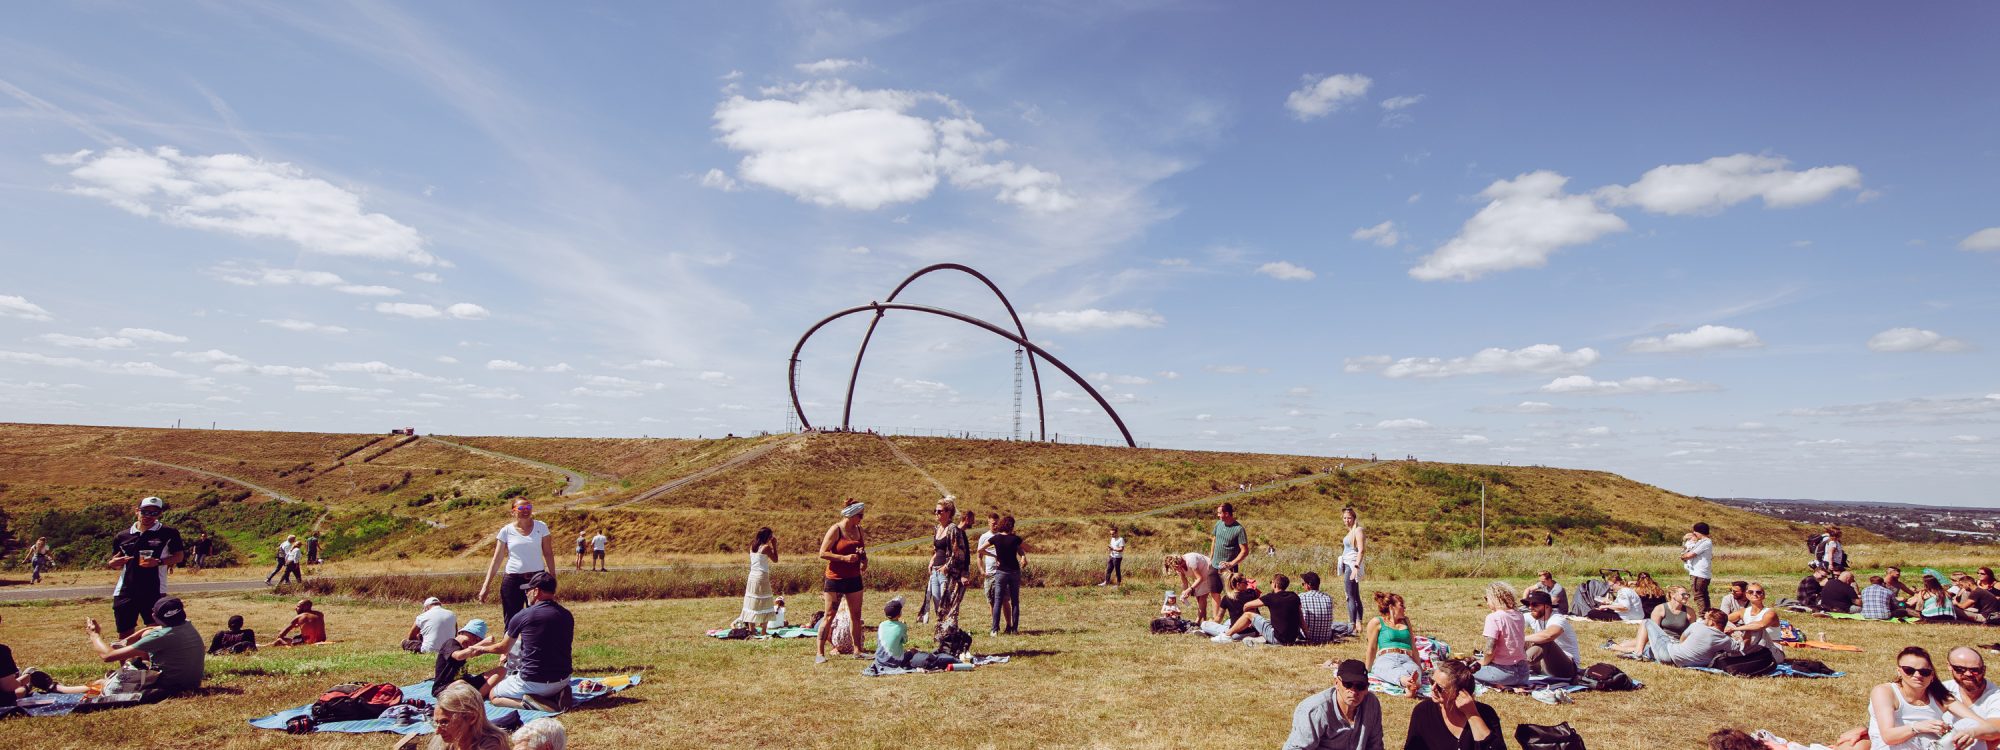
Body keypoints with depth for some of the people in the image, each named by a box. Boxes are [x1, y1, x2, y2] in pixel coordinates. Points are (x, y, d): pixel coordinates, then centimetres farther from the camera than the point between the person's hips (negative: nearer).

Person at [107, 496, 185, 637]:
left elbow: (179, 556, 1)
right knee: (124, 634, 11)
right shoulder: (122, 536, 9)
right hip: (124, 592, 4)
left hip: (155, 593, -4)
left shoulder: (168, 533, -1)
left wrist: (159, 562, -16)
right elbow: (116, 564, 19)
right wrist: (111, 564, -4)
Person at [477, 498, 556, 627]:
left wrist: (553, 578, 2)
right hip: (512, 580, 0)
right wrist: (485, 586, -2)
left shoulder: (541, 527, 1)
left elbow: (548, 554, 4)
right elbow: (497, 560, 2)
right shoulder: (506, 531, 0)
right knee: (511, 622, 6)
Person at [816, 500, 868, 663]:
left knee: (856, 616, 9)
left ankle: (857, 650, 18)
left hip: (854, 578, 6)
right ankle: (820, 653, 1)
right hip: (835, 579, -6)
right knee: (830, 616, -4)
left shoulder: (859, 530, 9)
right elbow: (822, 553, -14)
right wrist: (844, 558, -21)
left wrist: (864, 561, 0)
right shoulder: (835, 530, -10)